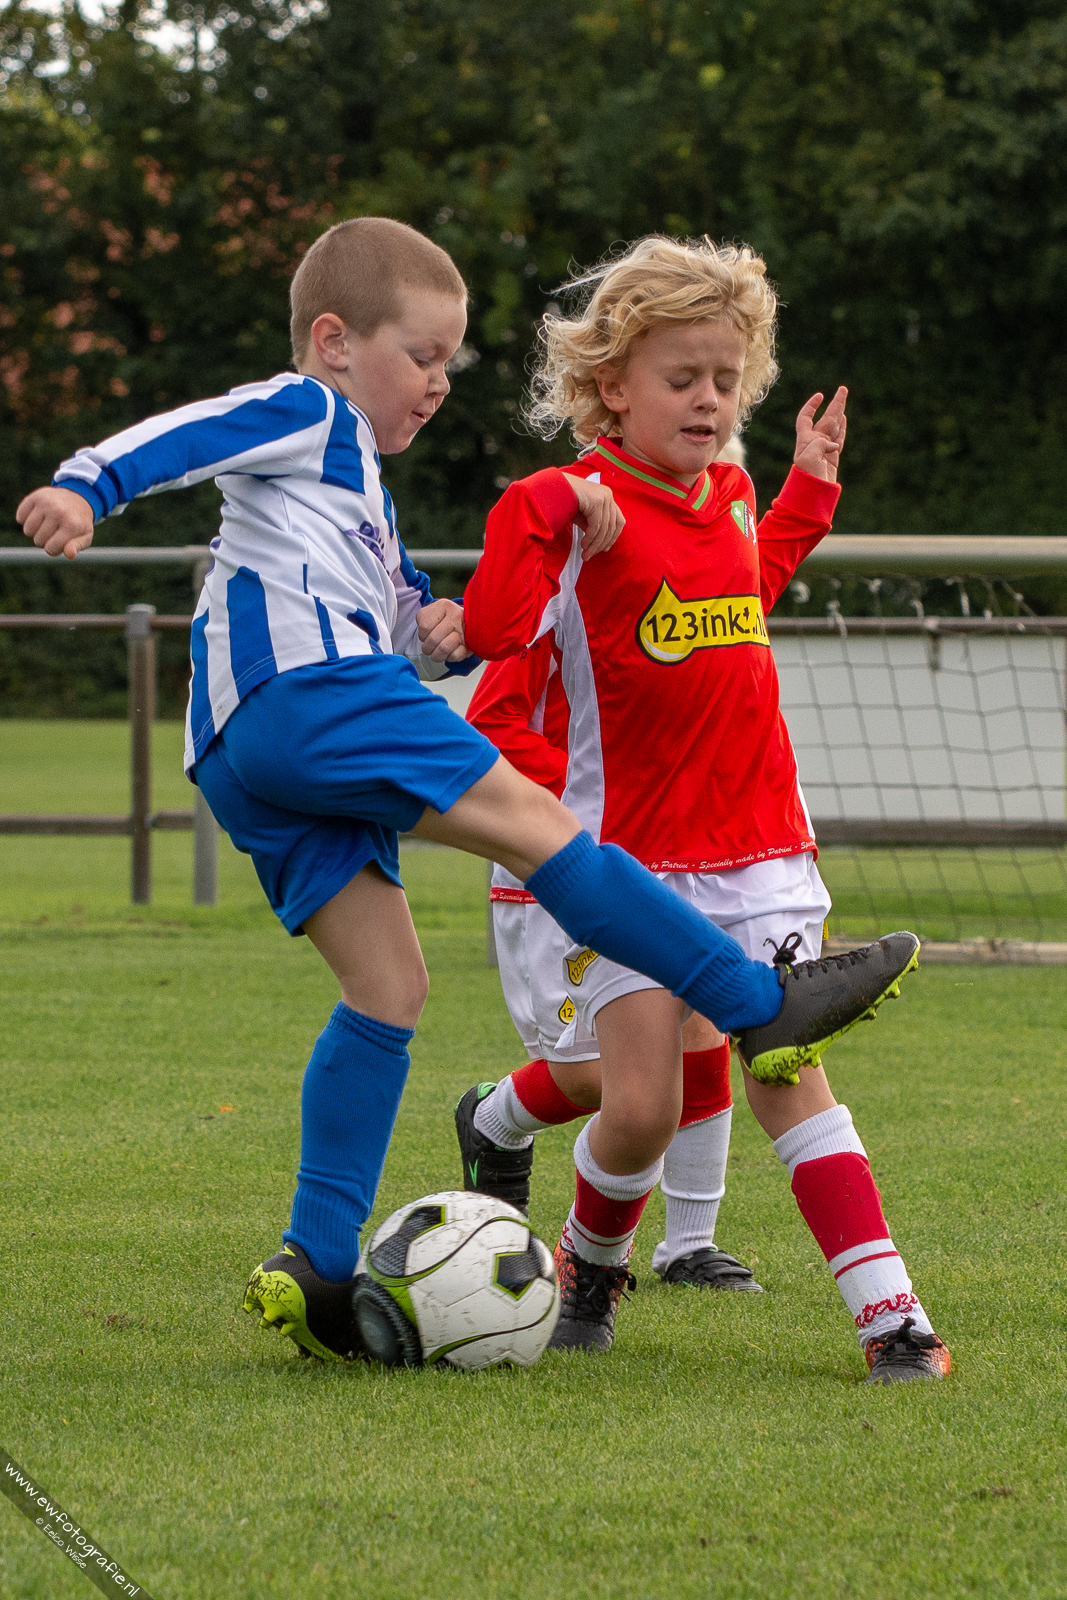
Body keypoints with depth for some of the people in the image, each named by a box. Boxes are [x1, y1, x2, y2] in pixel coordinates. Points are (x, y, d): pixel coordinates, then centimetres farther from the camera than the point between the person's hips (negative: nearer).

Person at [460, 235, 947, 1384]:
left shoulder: (730, 496, 11)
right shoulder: (573, 507, -10)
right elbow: (493, 635, -22)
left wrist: (808, 489, 27)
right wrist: (535, 531, -33)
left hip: (757, 845, 4)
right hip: (630, 855, -4)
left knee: (788, 1075, -4)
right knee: (641, 1109, -8)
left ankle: (887, 1311, -9)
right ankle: (591, 1264, 23)